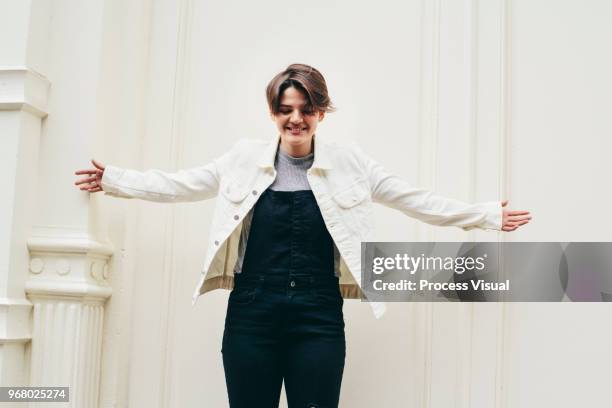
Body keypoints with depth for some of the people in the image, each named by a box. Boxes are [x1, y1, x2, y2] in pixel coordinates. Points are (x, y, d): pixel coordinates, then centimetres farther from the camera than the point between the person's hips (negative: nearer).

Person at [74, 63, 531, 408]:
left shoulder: (349, 163, 4)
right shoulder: (245, 159, 5)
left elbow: (417, 200, 7)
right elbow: (177, 185, 14)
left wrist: (487, 215, 6)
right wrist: (114, 179, 15)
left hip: (318, 319, -1)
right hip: (251, 314, 1)